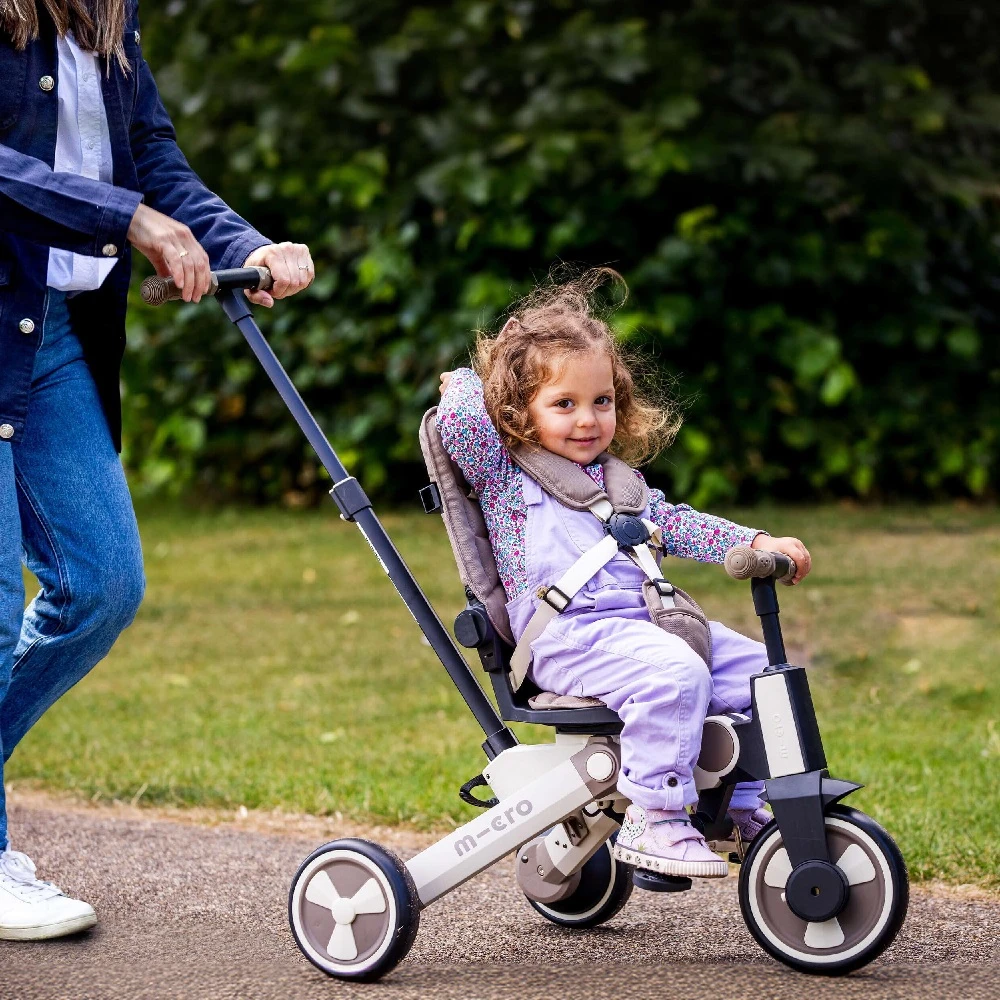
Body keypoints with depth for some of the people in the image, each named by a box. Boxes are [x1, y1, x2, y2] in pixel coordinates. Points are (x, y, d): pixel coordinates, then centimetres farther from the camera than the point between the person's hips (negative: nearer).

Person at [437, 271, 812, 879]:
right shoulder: (503, 470, 6)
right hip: (563, 632, -7)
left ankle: (746, 806, 9)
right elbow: (460, 423, -11)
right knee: (674, 673, -33)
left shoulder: (618, 479, 26)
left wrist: (756, 543, 15)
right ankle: (653, 821, -31)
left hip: (641, 618, 7)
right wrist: (466, 383, 11)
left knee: (760, 670, -4)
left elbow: (671, 521, 26)